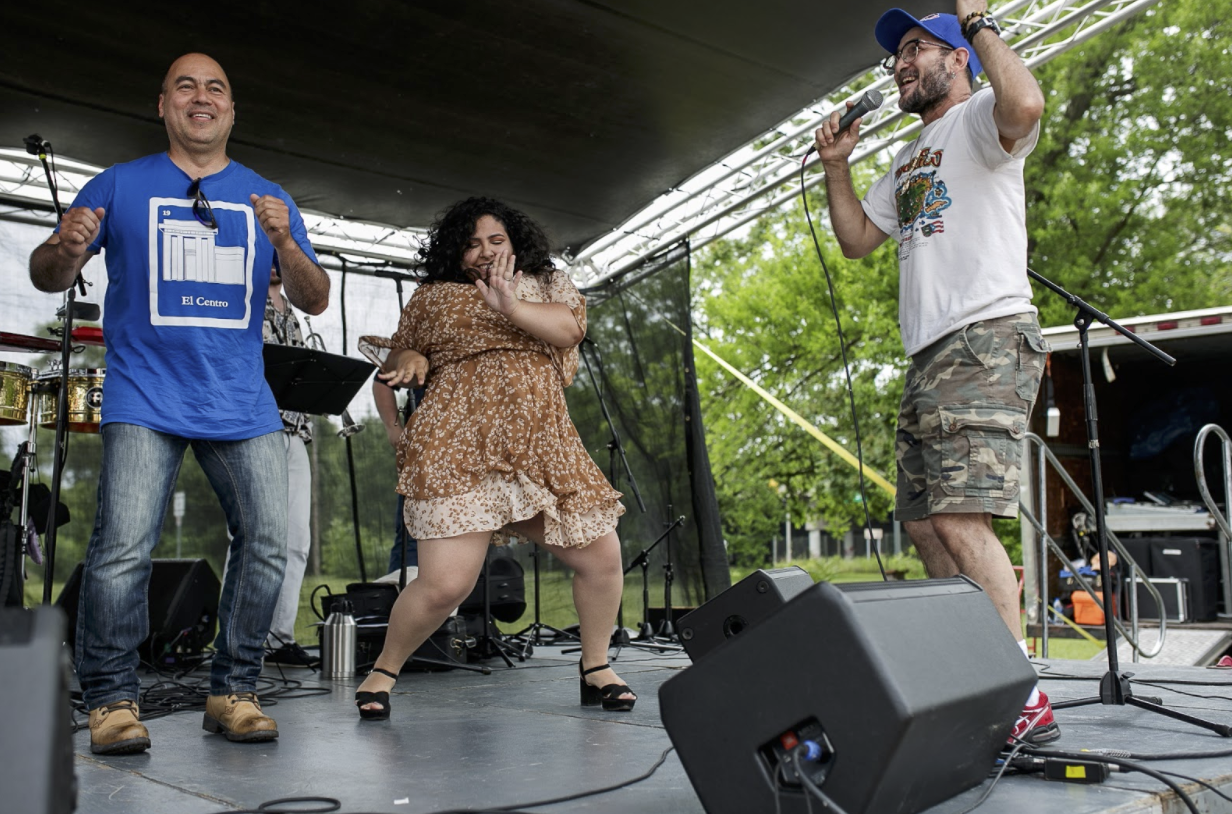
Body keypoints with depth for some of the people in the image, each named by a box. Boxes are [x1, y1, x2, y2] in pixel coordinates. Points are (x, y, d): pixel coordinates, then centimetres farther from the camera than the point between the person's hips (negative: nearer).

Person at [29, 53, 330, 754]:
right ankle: (112, 702, 2)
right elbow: (46, 276, 8)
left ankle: (234, 693, 10)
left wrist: (284, 243, -12)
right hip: (145, 399, -2)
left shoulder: (268, 198, 15)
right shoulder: (119, 186, 10)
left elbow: (315, 301, 8)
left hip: (243, 403, 3)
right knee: (124, 546, -13)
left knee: (267, 542, -4)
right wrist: (67, 251, -16)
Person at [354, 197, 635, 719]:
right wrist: (410, 361, 1)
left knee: (601, 556, 0)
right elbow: (399, 353, 24)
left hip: (543, 446, 3)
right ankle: (384, 671, 13)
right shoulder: (432, 296, 14)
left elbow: (568, 329, -3)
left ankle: (595, 668, 22)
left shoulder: (547, 284, 17)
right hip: (460, 450, -3)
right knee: (445, 583, -13)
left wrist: (509, 306, -16)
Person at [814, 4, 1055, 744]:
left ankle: (1024, 699, -17)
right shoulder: (909, 162, 28)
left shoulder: (979, 119, 1)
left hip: (988, 341, -10)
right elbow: (857, 239, 30)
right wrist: (837, 167, 18)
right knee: (923, 523, 8)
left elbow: (1026, 103, -23)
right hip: (929, 357, 10)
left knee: (959, 519, -21)